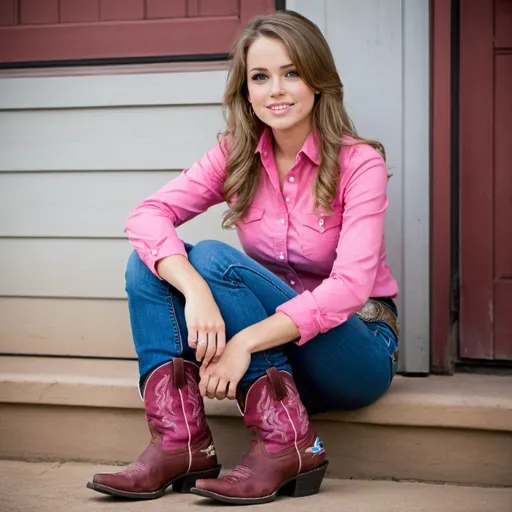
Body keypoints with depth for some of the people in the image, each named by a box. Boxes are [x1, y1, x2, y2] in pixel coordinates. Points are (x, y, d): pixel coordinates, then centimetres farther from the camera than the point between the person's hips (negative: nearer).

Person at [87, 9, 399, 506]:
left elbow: (350, 285, -25)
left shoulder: (359, 163, -14)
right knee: (149, 262, -15)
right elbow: (147, 214, -15)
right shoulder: (237, 156, -1)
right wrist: (195, 292, -35)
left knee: (214, 259, -26)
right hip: (269, 356, 5)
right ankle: (180, 443, -20)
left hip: (356, 345, -5)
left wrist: (247, 340, -34)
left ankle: (286, 442, -22)